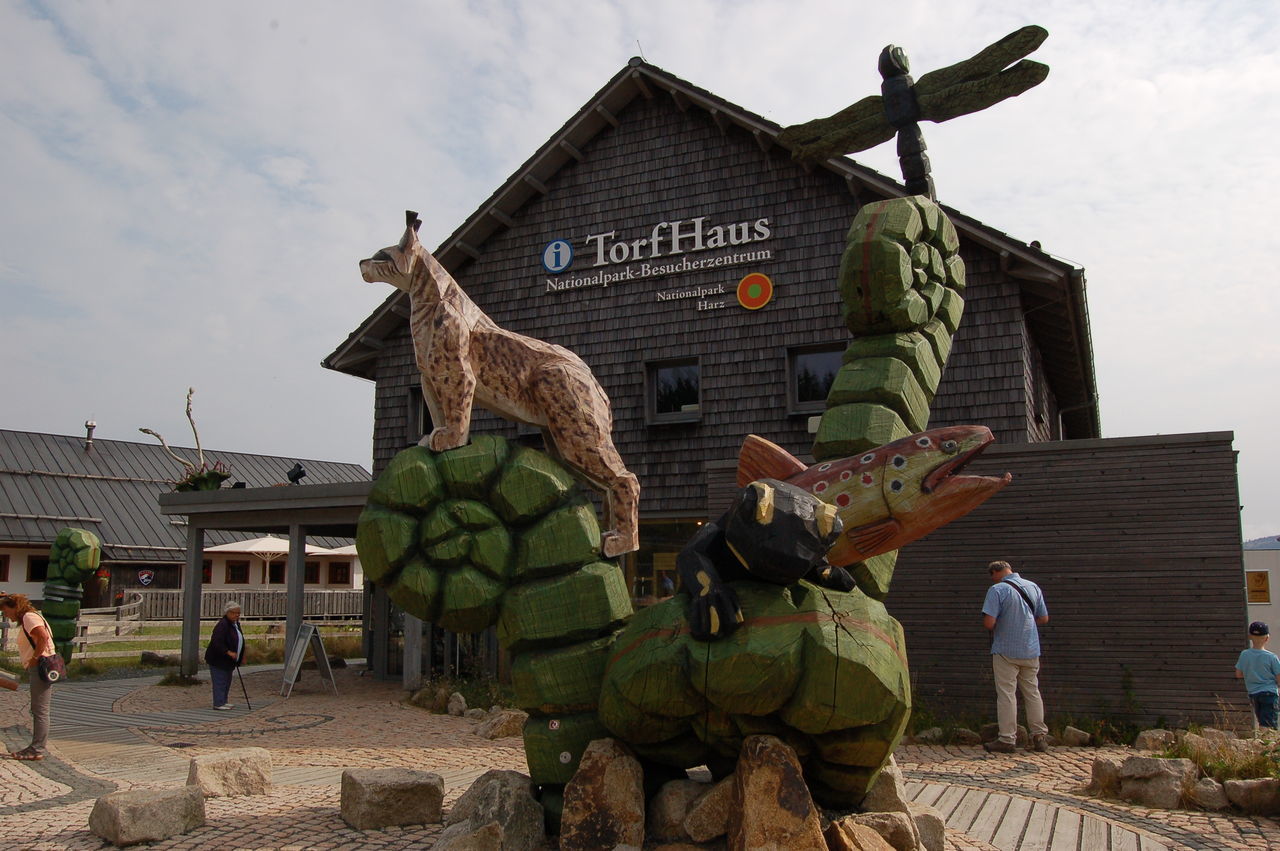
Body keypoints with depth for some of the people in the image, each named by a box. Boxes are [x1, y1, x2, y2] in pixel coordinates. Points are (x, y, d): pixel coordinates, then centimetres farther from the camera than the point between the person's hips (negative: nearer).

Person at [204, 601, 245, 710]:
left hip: (228, 660, 9)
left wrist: (241, 655, 16)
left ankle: (223, 702, 22)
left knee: (227, 681, 14)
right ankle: (218, 704, -1)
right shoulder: (222, 624, -20)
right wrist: (228, 652, -27)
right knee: (220, 681, -6)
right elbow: (216, 642, -27)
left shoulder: (235, 623, 10)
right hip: (218, 659, -9)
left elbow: (238, 640, 21)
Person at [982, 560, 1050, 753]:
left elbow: (989, 622, -20)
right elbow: (1044, 619, 11)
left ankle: (1007, 739, 4)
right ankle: (1040, 737, 20)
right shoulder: (1033, 587, 5)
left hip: (1006, 651, -5)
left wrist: (995, 627, 2)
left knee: (1006, 695, 1)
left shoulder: (997, 590, -14)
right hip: (1031, 650, 6)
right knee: (1032, 693, 15)